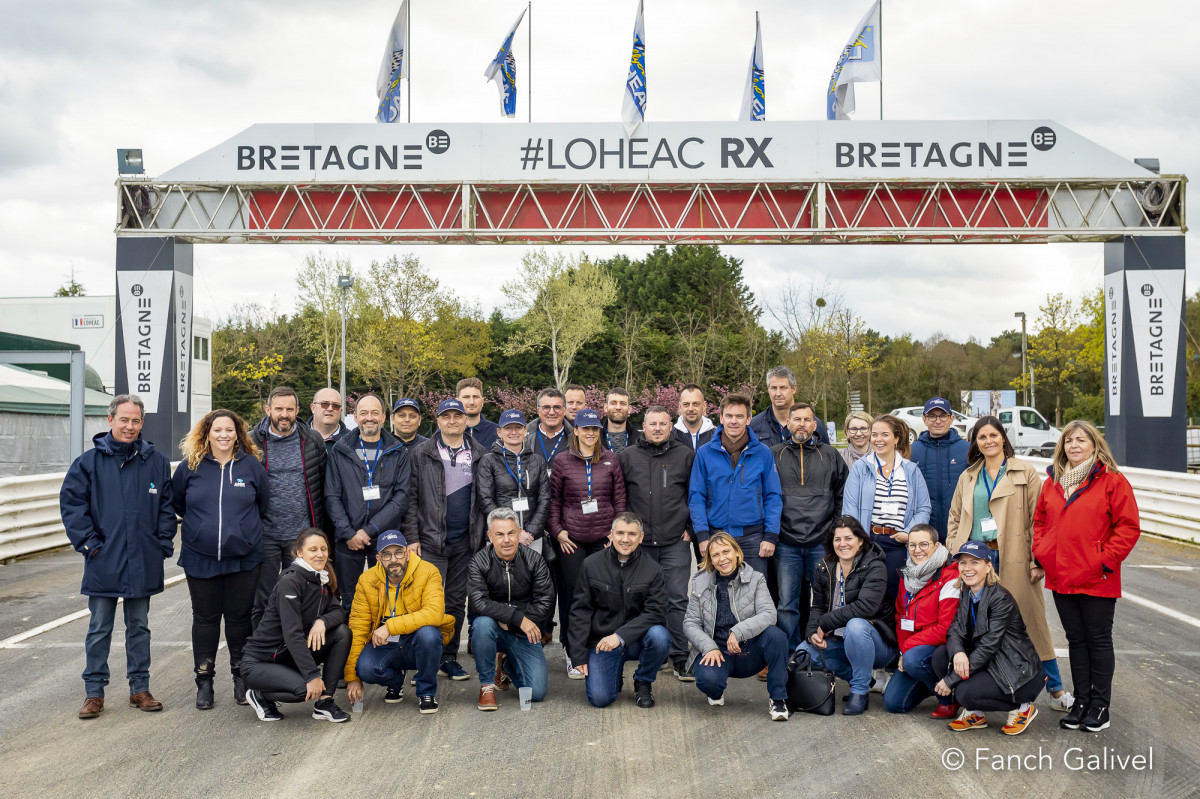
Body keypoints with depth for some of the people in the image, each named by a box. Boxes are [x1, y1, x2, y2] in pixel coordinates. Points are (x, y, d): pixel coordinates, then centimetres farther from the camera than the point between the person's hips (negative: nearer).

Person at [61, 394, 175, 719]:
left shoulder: (156, 462, 4)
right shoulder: (89, 461, -1)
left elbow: (166, 506, 8)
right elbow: (70, 502, -1)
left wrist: (163, 543, 0)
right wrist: (87, 542, -7)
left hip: (143, 563, 2)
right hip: (103, 561, -2)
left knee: (139, 626, 12)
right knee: (99, 629, 6)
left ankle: (140, 688, 21)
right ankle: (94, 692, 15)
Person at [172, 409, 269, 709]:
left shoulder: (252, 465, 0)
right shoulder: (190, 467, 1)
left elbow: (264, 504, 11)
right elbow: (175, 503, 15)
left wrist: (244, 527, 8)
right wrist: (202, 524, 13)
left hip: (244, 558, 0)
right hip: (200, 558, 1)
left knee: (240, 617, 8)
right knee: (205, 618, 9)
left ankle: (241, 677, 22)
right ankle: (204, 681, 19)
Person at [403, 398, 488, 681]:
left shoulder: (479, 455, 8)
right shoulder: (421, 454, 1)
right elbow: (411, 498, -1)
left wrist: (487, 532, 3)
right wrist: (412, 537, -6)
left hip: (466, 541, 3)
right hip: (431, 540, -3)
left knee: (457, 601, 10)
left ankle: (449, 657, 20)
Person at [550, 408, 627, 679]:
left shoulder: (611, 460, 8)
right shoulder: (562, 460, 4)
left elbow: (619, 497, 10)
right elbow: (554, 499, 6)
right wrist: (557, 530, -1)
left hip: (604, 537, 1)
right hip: (571, 539, -1)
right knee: (574, 596, -1)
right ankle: (574, 657, 7)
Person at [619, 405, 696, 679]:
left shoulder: (685, 455, 4)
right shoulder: (627, 457, 6)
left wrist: (691, 527, 4)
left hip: (676, 543, -1)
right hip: (639, 542, 1)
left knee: (677, 600, -2)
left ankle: (681, 659, 4)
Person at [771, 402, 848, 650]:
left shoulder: (830, 456, 9)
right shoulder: (773, 455, 7)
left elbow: (843, 497, 12)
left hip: (822, 544, 1)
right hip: (786, 545, -1)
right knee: (786, 605, -1)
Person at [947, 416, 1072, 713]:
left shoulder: (1025, 473, 3)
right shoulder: (968, 477, 16)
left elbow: (1037, 519, -1)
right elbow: (955, 519, 19)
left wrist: (1038, 561, -7)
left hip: (1014, 561, -4)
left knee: (1030, 622, -1)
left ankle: (1055, 690, 10)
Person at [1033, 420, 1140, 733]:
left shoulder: (1112, 481, -7)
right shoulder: (1052, 483, 11)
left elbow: (1129, 526, -10)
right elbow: (1040, 521, 20)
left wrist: (1106, 560, -14)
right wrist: (1041, 554, 6)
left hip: (1097, 580, -5)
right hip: (1061, 578, 5)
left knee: (1099, 640, 4)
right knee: (1076, 640, 13)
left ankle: (1100, 706, 14)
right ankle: (1081, 702, 22)